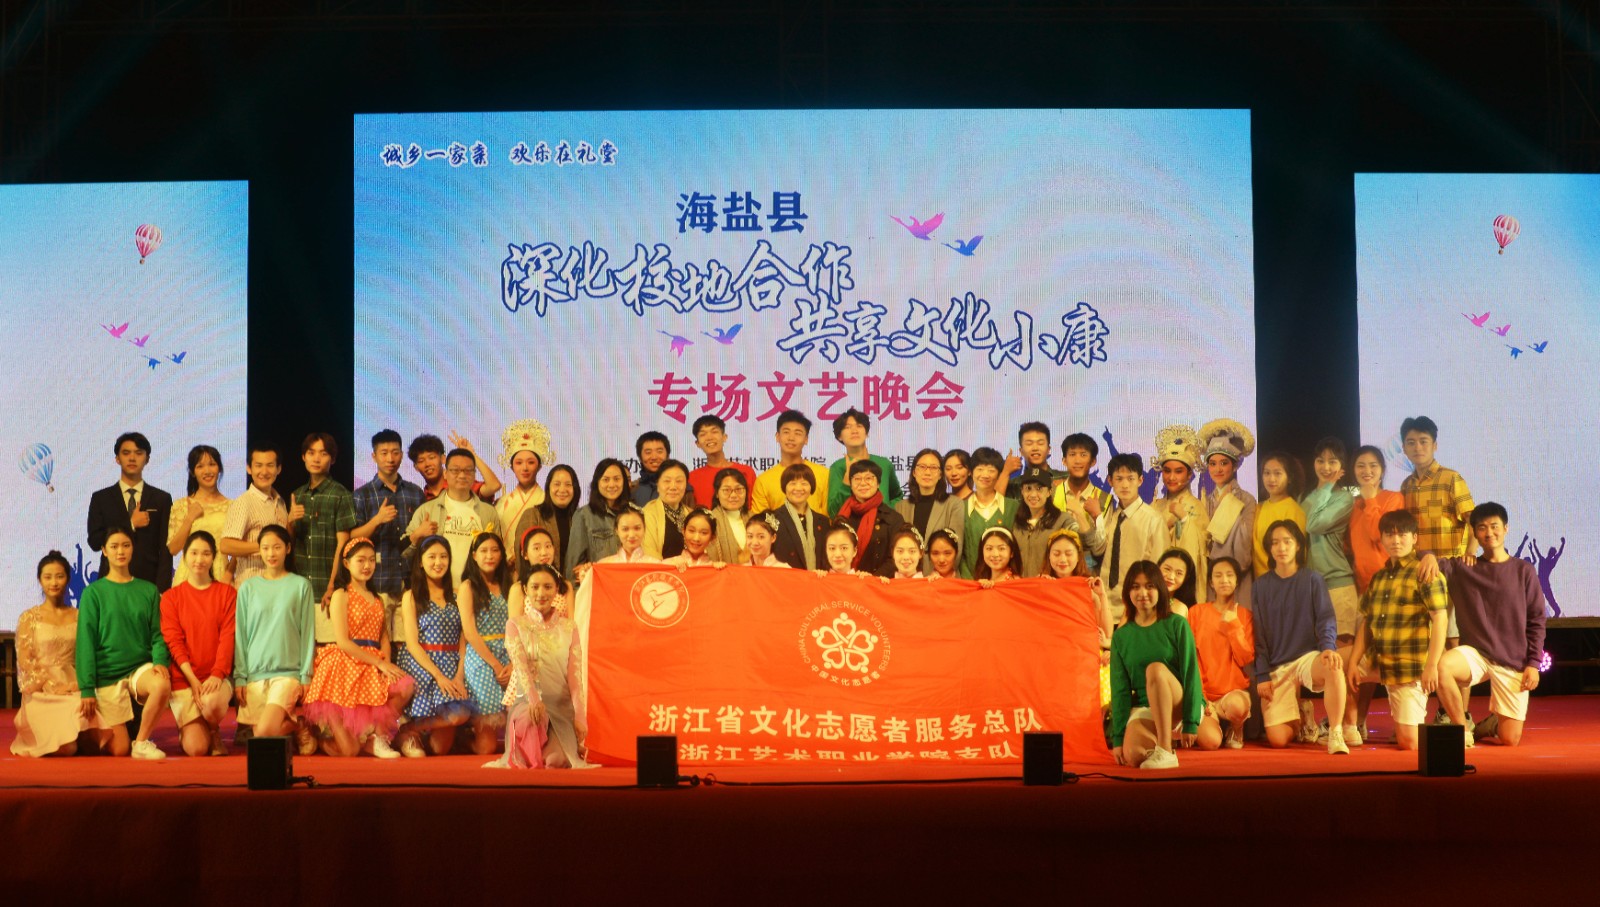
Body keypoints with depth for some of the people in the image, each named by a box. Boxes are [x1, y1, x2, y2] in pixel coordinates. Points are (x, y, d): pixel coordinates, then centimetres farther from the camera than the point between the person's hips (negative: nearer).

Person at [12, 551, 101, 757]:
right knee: (67, 748, -23)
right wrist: (53, 686, -14)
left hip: (74, 690, 2)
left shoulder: (77, 616, 12)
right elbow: (24, 661, -3)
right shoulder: (30, 617, 4)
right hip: (42, 693, -2)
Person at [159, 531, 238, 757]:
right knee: (196, 748, -14)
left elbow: (228, 637, -3)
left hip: (217, 678, 0)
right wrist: (193, 679, -14)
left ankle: (214, 733, 0)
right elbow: (174, 641, -2)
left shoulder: (226, 593, 6)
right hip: (183, 679, 0)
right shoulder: (171, 597, 5)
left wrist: (216, 674, -18)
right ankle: (188, 729, 25)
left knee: (211, 703, -36)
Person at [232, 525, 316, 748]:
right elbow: (241, 634, 9)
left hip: (288, 672, -3)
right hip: (254, 672, 3)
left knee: (266, 731, -21)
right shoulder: (248, 587, 8)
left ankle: (299, 726, 7)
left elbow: (308, 633, 2)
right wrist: (240, 676, 3)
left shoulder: (301, 585, 3)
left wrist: (306, 676, -2)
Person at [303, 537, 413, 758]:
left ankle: (375, 735, -8)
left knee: (406, 686, -29)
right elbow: (343, 642, -10)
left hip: (374, 665, 6)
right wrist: (379, 663, -15)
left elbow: (384, 637, 12)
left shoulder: (377, 599, 20)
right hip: (345, 664, -6)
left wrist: (386, 662, -10)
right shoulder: (341, 596, -1)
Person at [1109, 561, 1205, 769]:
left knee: (1155, 669, -34)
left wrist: (1191, 723, -16)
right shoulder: (1121, 635, 6)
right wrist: (1118, 738, -5)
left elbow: (1191, 673, -8)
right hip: (1144, 709, 3)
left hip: (1179, 707, -2)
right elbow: (1119, 688, 3)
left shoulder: (1176, 625, -2)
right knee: (1134, 754, -31)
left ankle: (1165, 751, -34)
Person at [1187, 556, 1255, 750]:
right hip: (1203, 694, 0)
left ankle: (1236, 730, -1)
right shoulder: (1197, 612, 5)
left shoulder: (1244, 615, 7)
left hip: (1234, 691, 0)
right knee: (1210, 741, -27)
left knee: (1236, 705, -38)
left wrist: (1233, 625, -8)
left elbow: (1246, 659, -3)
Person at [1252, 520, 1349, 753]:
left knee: (1333, 666, -39)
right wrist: (1262, 675, -3)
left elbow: (1325, 618, -5)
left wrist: (1328, 646, -27)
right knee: (1277, 740, -12)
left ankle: (1335, 734, -27)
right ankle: (1300, 719, 23)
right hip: (1276, 667, 1)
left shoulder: (1312, 579, 5)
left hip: (1308, 656, -1)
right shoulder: (1261, 585, 7)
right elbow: (1259, 634, 5)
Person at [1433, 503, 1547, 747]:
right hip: (1475, 653, 0)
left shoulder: (1524, 571, 4)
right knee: (1442, 666, -35)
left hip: (1514, 662, 0)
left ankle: (1492, 723, 31)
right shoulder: (1462, 569, 5)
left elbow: (1536, 621, 4)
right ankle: (1464, 730, -12)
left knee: (1510, 739, -7)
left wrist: (1533, 663, -4)